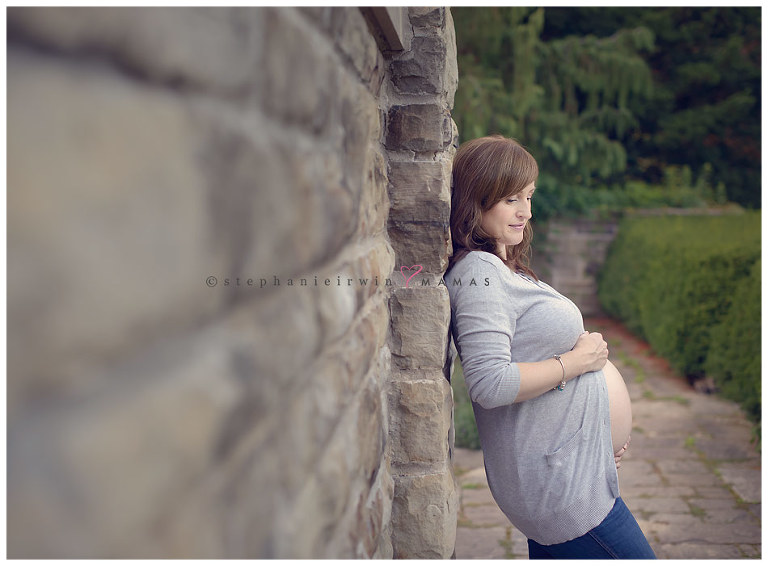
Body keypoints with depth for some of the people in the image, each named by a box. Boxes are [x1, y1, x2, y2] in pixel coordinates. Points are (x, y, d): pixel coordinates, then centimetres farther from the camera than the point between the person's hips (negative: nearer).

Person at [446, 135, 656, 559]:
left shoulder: (502, 267, 12)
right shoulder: (479, 271, -19)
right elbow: (490, 384, -28)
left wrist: (602, 438, 13)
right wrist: (578, 360, -16)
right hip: (554, 482, -9)